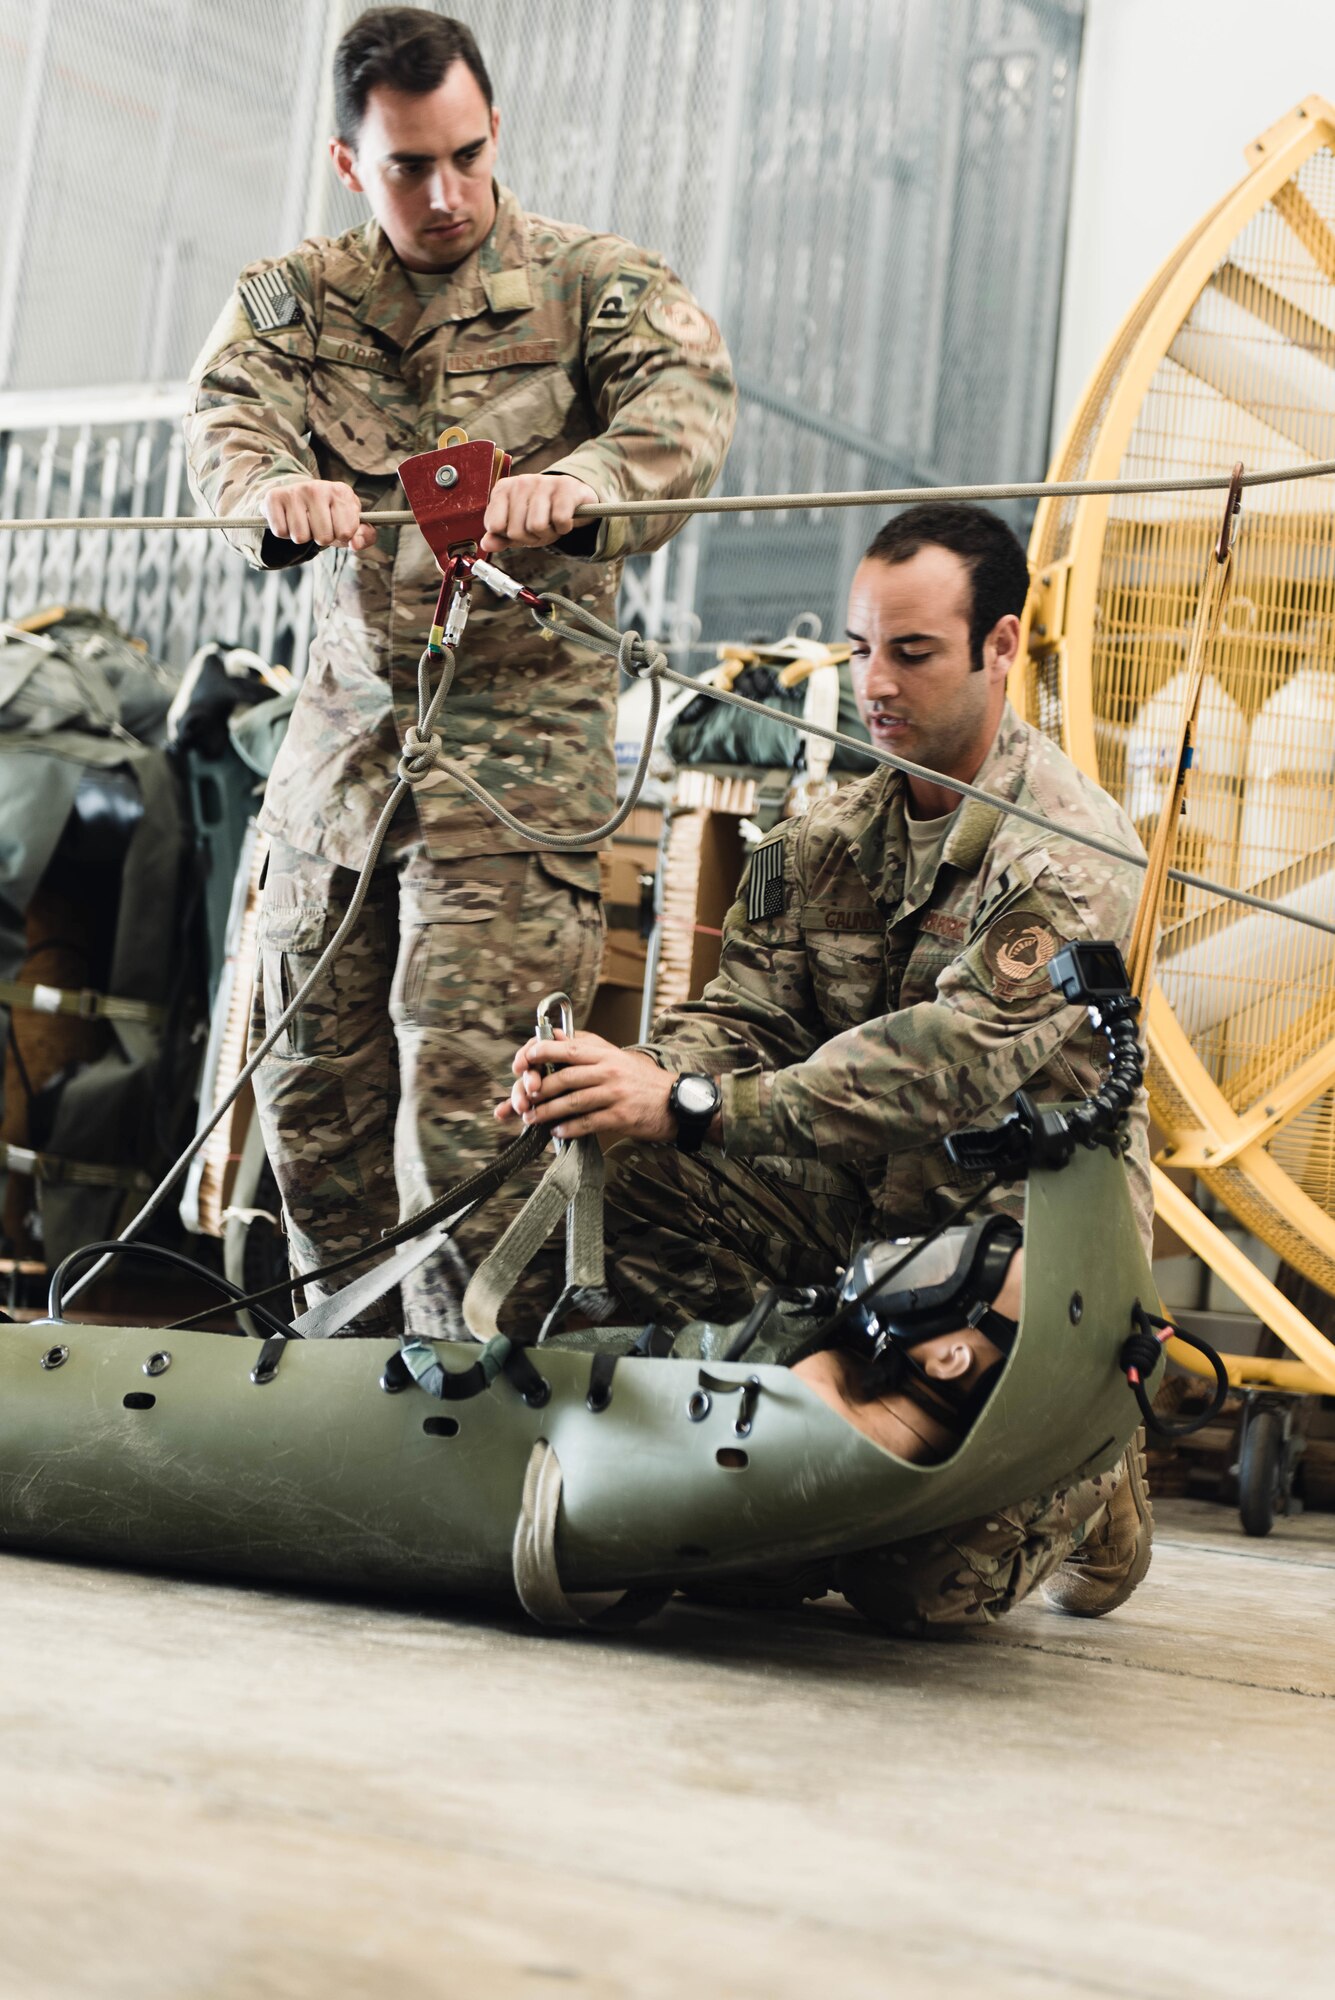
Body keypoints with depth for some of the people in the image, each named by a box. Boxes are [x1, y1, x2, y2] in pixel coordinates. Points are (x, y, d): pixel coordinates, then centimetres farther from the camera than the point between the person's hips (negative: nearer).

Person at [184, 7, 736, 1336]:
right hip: (343, 721, 4)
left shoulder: (596, 284, 2)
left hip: (518, 732, -4)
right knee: (308, 1071, 9)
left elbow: (687, 398, -17)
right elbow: (228, 413, -9)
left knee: (462, 1067, -13)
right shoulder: (291, 299, 10)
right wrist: (273, 489, -34)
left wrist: (578, 483, -39)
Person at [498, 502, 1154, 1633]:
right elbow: (744, 1014, -2)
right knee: (611, 1180, -18)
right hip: (855, 1211, 6)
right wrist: (626, 1079, -26)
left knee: (920, 1581, -18)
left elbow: (958, 1062, -30)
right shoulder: (831, 839, 7)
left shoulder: (1073, 852, -16)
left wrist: (689, 1106, -40)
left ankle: (1081, 1486, 16)